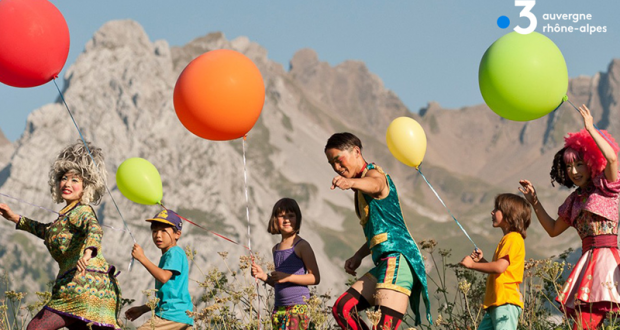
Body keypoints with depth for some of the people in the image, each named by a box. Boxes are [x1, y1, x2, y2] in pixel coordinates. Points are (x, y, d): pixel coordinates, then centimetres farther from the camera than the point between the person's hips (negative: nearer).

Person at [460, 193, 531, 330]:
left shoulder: (513, 238, -9)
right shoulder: (506, 239, 25)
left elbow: (499, 267, -19)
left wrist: (472, 264, -10)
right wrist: (482, 260, 14)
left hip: (506, 302, -11)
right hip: (496, 303, 11)